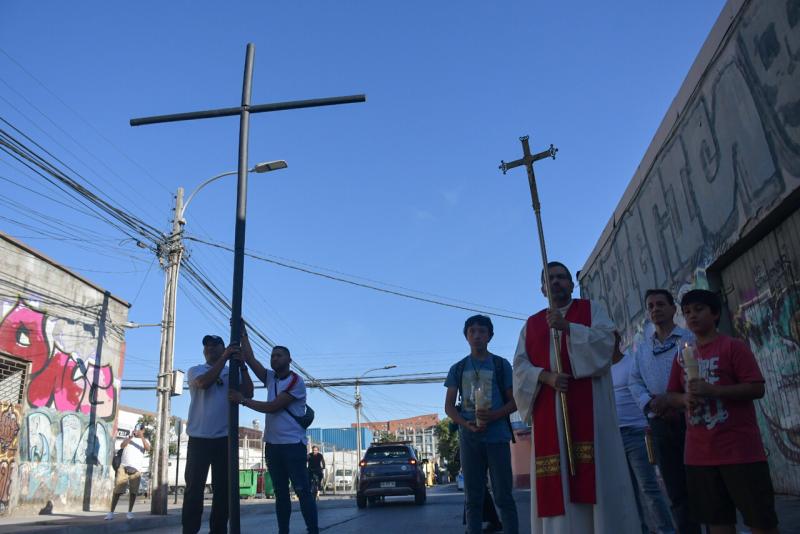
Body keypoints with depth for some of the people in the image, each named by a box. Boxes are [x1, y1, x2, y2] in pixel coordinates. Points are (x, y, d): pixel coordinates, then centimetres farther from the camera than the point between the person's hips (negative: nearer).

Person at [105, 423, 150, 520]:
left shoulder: (145, 441, 13)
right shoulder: (128, 437, 17)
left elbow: (148, 448, -10)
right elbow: (122, 446, -3)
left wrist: (142, 437, -22)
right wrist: (131, 437, -18)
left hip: (136, 469, 0)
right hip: (123, 467, 0)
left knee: (133, 492, -2)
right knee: (117, 490, -4)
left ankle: (130, 512, 8)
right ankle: (111, 512, 1)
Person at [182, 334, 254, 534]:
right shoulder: (195, 370, 6)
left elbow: (248, 393, -4)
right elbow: (204, 383, -17)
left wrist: (242, 365, -10)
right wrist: (224, 358, -18)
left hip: (224, 439, 2)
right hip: (199, 439, -2)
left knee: (223, 489, 6)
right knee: (194, 488, -1)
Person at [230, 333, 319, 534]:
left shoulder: (296, 381, -9)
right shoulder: (271, 378, 12)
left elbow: (272, 407, -14)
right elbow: (250, 359, 7)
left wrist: (243, 400, -12)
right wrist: (242, 334, 2)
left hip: (293, 444, -7)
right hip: (273, 445, 7)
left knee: (303, 491, -7)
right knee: (280, 493, 10)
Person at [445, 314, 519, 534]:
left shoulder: (501, 365, 7)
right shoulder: (458, 369, 11)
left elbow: (514, 401, 4)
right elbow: (449, 406, 8)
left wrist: (493, 416, -16)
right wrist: (467, 425, -11)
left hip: (497, 436, -2)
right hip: (469, 438, 2)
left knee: (503, 495, -2)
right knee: (473, 498, 5)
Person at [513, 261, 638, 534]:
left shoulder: (592, 309, 13)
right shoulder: (531, 324, 18)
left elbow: (605, 340, -6)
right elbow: (520, 366, 7)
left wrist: (567, 328, -19)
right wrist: (546, 376, -13)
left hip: (588, 405, -2)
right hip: (549, 411, 3)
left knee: (596, 470, -8)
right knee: (555, 479, -1)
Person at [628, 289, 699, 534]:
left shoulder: (691, 338, 2)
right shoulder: (641, 349, 15)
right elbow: (635, 382, 10)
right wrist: (651, 404, -9)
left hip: (691, 417, -4)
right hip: (660, 424, 4)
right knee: (677, 491, 9)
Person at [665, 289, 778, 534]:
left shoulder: (733, 346, -3)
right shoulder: (683, 355, 12)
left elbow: (757, 388, -11)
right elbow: (671, 395, 14)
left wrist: (712, 390, -22)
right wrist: (685, 398, -9)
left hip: (739, 449, -5)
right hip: (699, 453, 5)